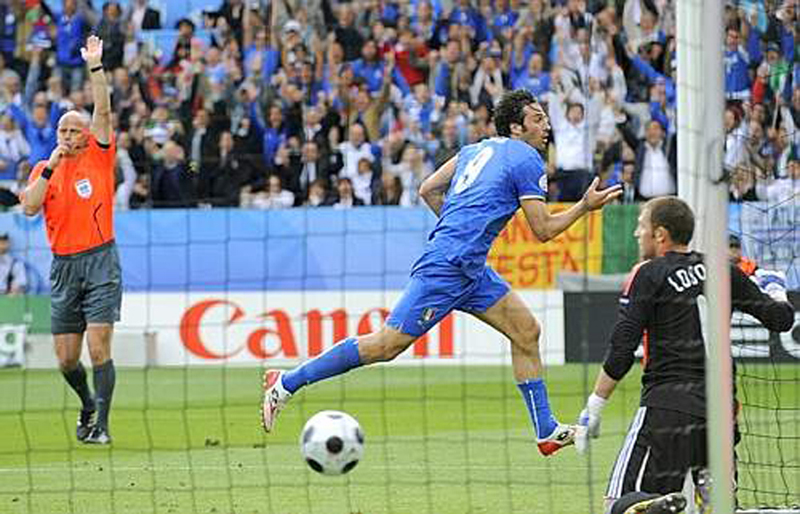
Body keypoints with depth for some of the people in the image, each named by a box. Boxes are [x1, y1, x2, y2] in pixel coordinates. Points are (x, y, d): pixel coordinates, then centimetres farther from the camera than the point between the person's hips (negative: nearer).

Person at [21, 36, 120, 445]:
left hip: (100, 261, -3)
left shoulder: (99, 158, 3)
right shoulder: (44, 169, 9)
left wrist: (95, 66, -17)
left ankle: (101, 424, -9)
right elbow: (29, 207, -7)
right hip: (63, 266, 3)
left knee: (99, 346, -13)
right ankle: (88, 403, 34)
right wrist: (50, 168, -13)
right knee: (66, 358, 6)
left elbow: (103, 112, -10)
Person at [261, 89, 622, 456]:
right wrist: (585, 206, 3)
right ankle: (287, 382, -3)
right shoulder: (527, 160, -8)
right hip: (447, 268, -10)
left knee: (526, 331, 9)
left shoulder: (479, 149, 17)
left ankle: (547, 432, 11)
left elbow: (428, 190, 18)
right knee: (388, 344, -8)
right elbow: (543, 230, -6)